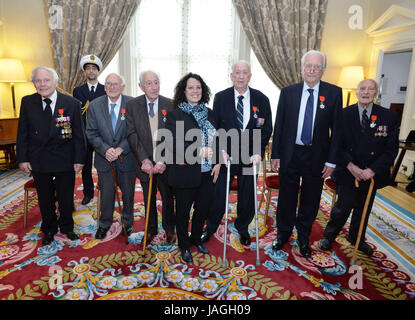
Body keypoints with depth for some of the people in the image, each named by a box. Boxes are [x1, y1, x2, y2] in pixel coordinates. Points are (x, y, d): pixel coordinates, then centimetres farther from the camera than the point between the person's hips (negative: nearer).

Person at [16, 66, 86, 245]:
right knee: (45, 200, 16)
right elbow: (22, 133, 3)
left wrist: (79, 159, -7)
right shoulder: (27, 102, -1)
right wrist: (22, 158, -1)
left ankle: (66, 227, 36)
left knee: (66, 198, 12)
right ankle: (49, 230, 37)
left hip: (65, 161, -1)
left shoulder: (72, 103, -7)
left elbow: (78, 134, -5)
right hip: (38, 162, 2)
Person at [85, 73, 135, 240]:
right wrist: (105, 149, -17)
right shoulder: (95, 105, -1)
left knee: (128, 193, 14)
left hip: (127, 158, -1)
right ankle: (104, 224, 37)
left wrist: (121, 149, -20)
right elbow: (91, 133, -2)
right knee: (106, 193, 14)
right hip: (104, 158, 1)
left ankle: (128, 222, 37)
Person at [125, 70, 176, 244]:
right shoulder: (132, 105, -4)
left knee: (168, 197, 15)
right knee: (149, 198, 17)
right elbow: (132, 134, -9)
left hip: (165, 162, -1)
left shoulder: (169, 105, -7)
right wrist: (144, 159, -18)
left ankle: (169, 228, 38)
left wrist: (164, 160, -19)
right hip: (144, 162, 1)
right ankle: (151, 229, 38)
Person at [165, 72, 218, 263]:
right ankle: (184, 246, 33)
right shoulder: (175, 115, -8)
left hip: (206, 173, 5)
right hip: (185, 173, -5)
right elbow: (173, 145, -17)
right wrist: (199, 151, -23)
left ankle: (196, 239, 42)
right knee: (183, 210, 12)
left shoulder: (208, 113, 9)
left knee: (203, 208, 17)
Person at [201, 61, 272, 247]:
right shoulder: (221, 98, -3)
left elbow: (267, 129, 2)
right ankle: (210, 228, 32)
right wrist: (220, 151, -12)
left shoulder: (261, 99, -1)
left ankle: (242, 228, 38)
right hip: (225, 155, -1)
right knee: (218, 195, 8)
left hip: (249, 157, 1)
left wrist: (258, 152, -10)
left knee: (247, 196, 13)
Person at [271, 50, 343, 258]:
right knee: (286, 197, 12)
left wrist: (331, 160, -5)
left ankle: (303, 237, 34)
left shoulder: (334, 93, -2)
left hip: (316, 156, 0)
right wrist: (275, 155, -1)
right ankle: (283, 233, 34)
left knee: (310, 200, 13)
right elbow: (279, 125, 2)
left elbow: (336, 129, -1)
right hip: (290, 154, 0)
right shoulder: (288, 92, 0)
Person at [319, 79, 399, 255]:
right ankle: (328, 236, 24)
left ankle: (356, 238, 40)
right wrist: (350, 165, -16)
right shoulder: (344, 114, -5)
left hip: (372, 174, 3)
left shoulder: (389, 117, -3)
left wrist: (373, 170, -15)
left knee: (363, 209, 18)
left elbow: (392, 148, -4)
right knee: (343, 207, 1)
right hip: (347, 171, -2)